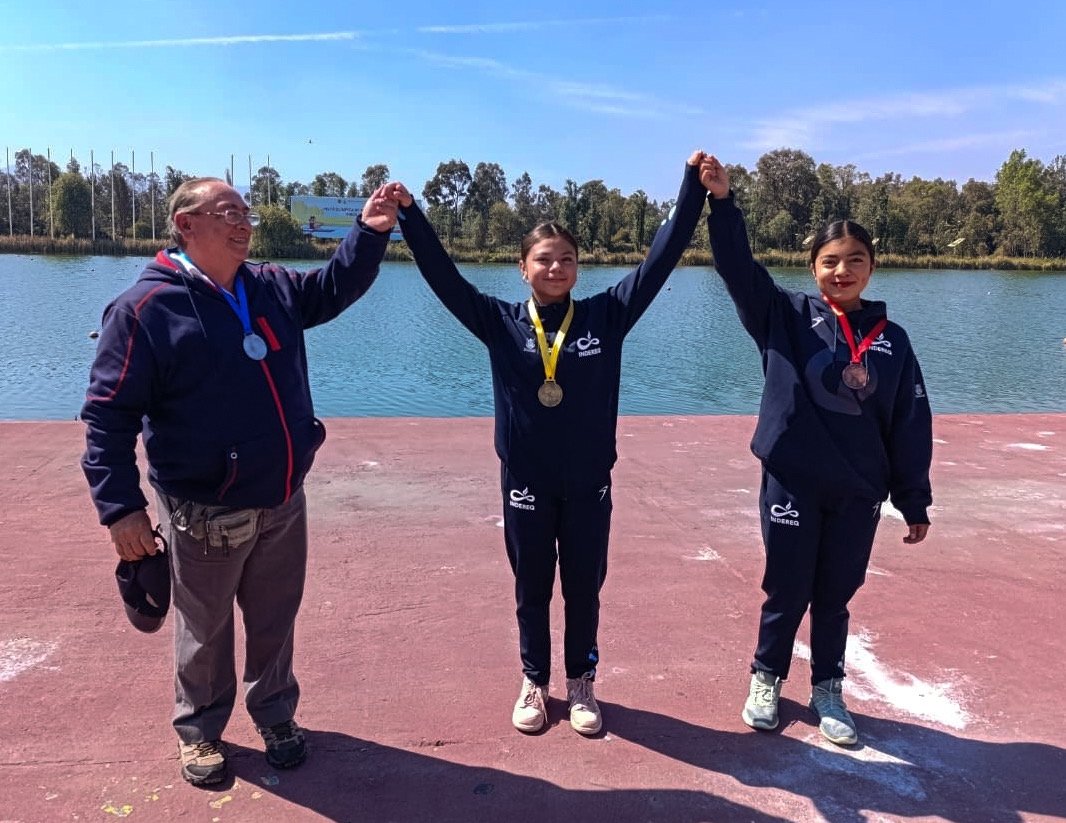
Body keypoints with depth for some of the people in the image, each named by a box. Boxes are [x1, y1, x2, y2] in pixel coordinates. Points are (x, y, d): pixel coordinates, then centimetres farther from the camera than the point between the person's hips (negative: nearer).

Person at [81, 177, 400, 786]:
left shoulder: (273, 288, 5)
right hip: (206, 514, -5)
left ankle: (276, 715, 42)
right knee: (206, 630, 16)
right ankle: (200, 731, 40)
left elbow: (336, 288, 17)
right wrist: (121, 505, -21)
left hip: (284, 503, 5)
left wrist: (370, 232, 0)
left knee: (276, 622, 20)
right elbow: (110, 415, -14)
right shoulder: (147, 307, -13)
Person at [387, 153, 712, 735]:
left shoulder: (605, 316, -4)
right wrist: (410, 215, -19)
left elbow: (661, 259, -7)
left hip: (589, 483, 0)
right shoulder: (502, 323, -4)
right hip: (526, 483, 0)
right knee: (531, 589, 16)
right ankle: (534, 683, 36)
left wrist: (693, 187, -12)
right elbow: (444, 278, -9)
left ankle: (581, 684, 36)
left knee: (584, 588, 15)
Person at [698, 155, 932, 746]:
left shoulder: (891, 340, 2)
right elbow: (739, 267, -15)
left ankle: (827, 691, 35)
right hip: (792, 485, -2)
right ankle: (766, 680, 33)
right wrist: (722, 201, -29)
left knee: (835, 597, 15)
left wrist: (914, 502, 6)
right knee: (787, 594, 10)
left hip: (858, 493, 2)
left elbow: (910, 426, 5)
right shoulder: (786, 317, -3)